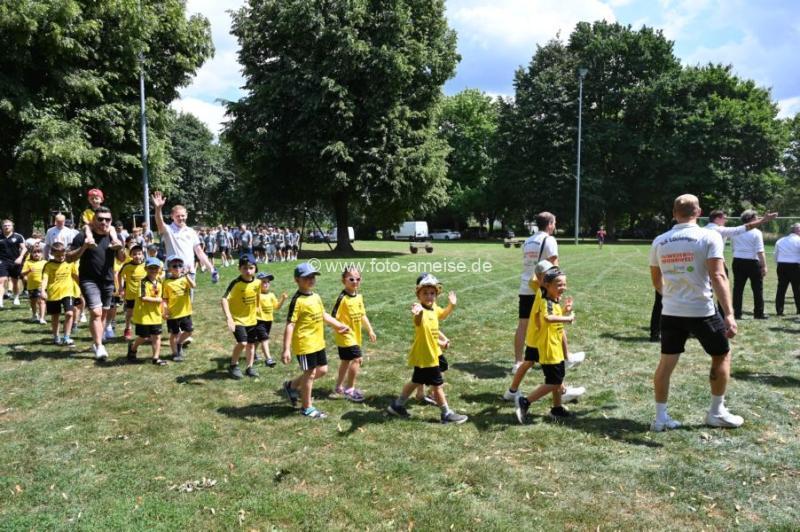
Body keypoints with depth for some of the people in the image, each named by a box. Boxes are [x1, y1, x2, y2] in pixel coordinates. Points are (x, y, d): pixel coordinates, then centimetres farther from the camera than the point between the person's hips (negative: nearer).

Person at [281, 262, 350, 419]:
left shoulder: (316, 297, 8)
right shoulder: (297, 301, -18)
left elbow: (323, 315, 23)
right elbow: (290, 325, -21)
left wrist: (339, 325, 27)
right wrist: (286, 349, -25)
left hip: (318, 342, 9)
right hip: (304, 344, -8)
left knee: (322, 370, 16)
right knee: (310, 373, 2)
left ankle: (292, 385, 33)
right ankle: (307, 408, 20)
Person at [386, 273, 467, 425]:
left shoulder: (434, 308, 2)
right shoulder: (421, 312, -27)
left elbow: (442, 315, 26)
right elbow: (419, 321, -54)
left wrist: (451, 305, 12)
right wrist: (417, 313, -77)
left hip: (429, 354, 9)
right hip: (425, 356, -9)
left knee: (416, 382, 22)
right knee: (437, 384, 4)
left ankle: (397, 405, 36)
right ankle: (447, 414, 20)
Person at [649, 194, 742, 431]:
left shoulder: (659, 241, 3)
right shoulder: (709, 237, -10)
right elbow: (718, 276, -20)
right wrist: (729, 314, -21)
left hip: (671, 312, 3)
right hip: (702, 311, -3)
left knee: (666, 361, 10)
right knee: (722, 356, 19)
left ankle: (660, 418, 13)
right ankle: (716, 412, 27)